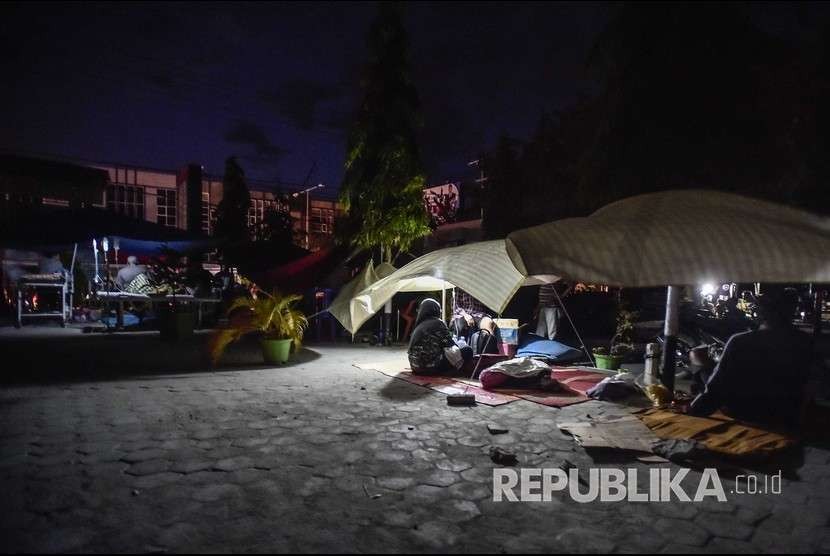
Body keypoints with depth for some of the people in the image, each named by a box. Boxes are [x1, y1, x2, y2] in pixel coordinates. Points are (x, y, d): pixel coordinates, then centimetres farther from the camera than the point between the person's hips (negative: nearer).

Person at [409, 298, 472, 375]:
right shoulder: (437, 323, -7)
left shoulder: (418, 326, 14)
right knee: (467, 351, 0)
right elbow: (449, 344, -5)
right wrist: (459, 348, 15)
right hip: (432, 366, -8)